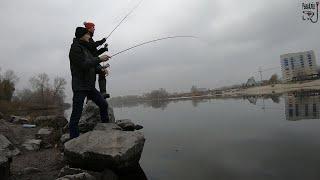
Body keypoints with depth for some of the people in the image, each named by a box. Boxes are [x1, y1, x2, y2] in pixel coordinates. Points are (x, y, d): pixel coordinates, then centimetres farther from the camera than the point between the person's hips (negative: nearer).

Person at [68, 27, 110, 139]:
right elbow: (83, 65, -21)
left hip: (90, 86, 9)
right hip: (80, 87, -9)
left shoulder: (85, 48, 18)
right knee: (76, 115, -4)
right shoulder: (75, 48, -9)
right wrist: (99, 59, -16)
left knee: (103, 104, 10)